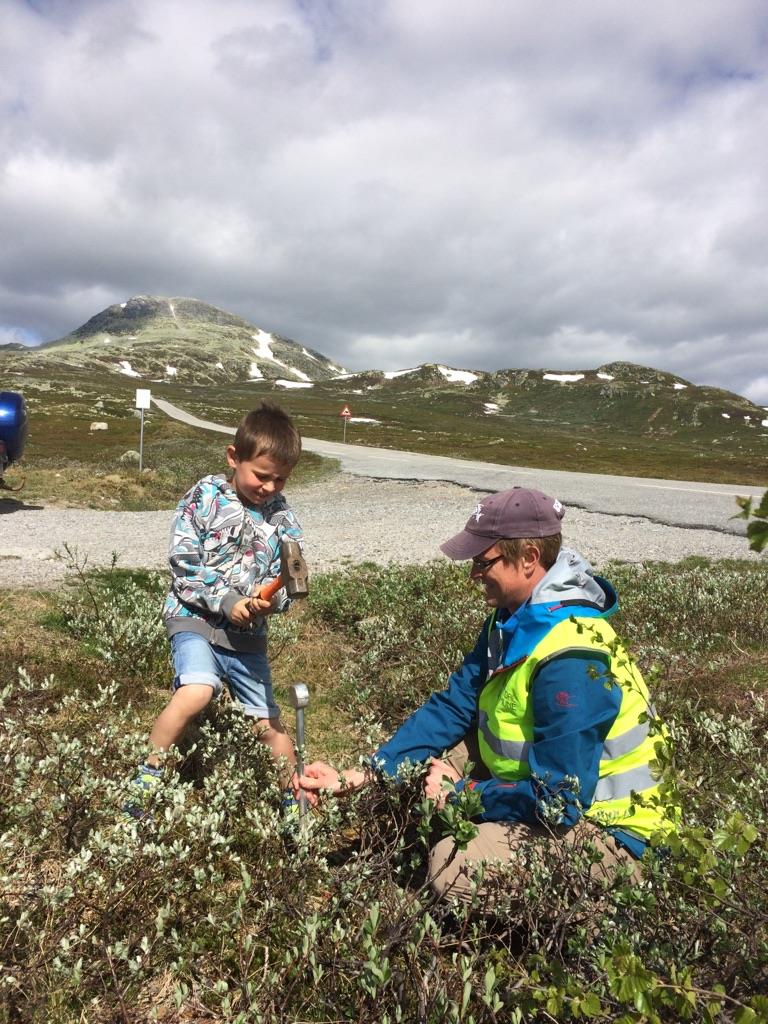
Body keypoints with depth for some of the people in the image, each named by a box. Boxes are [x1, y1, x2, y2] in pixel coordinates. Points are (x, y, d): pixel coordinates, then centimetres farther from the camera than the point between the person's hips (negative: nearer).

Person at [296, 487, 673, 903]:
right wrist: (360, 776, -8)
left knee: (452, 867, -24)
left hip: (602, 830, -8)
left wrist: (461, 792, -14)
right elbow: (452, 707, -1)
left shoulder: (571, 664, -31)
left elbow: (557, 800, -29)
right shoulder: (514, 619, -2)